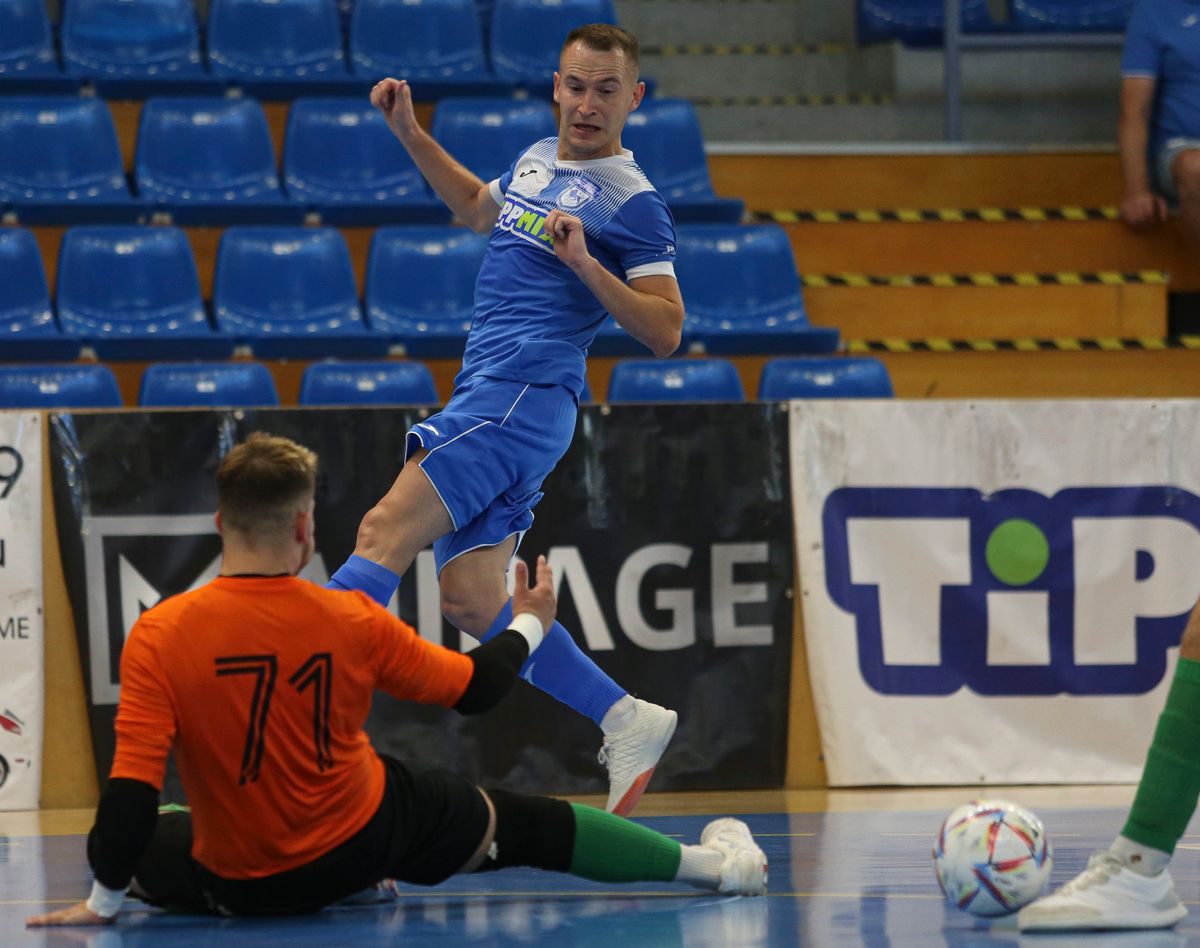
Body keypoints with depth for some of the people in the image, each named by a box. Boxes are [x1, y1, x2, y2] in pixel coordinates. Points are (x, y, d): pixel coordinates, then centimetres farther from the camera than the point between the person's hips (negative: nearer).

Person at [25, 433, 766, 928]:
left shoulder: (158, 637, -19)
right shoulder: (352, 622, -15)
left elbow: (133, 789, -21)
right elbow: (474, 689, 0)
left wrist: (103, 901, -9)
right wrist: (529, 627, 20)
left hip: (238, 884, -1)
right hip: (368, 842, 1)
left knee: (145, 846, 30)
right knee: (519, 824, 20)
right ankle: (711, 864, 35)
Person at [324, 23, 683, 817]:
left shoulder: (633, 202, -5)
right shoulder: (537, 160, 19)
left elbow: (666, 331, -10)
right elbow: (478, 206, 41)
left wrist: (584, 262, -21)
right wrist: (410, 133, 32)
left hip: (522, 394, -9)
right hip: (487, 394, 9)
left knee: (386, 533, -18)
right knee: (470, 598, 2)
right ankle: (629, 722, 7)